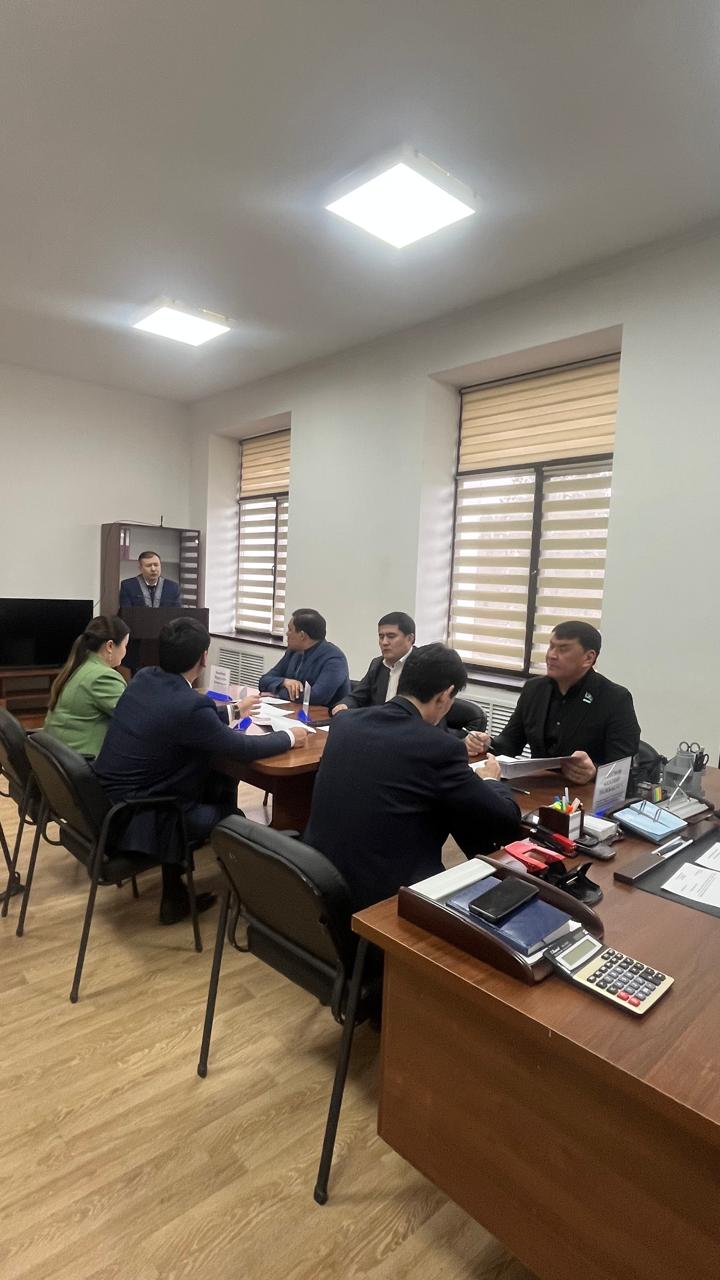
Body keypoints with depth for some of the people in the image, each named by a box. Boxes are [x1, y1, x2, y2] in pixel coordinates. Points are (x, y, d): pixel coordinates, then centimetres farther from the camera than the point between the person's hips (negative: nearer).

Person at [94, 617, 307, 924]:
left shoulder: (144, 677, 0)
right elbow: (242, 748, -13)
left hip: (107, 800, 8)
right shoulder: (189, 705, -25)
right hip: (132, 818, -8)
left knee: (216, 780, 16)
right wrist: (289, 736, 4)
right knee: (229, 816, 5)